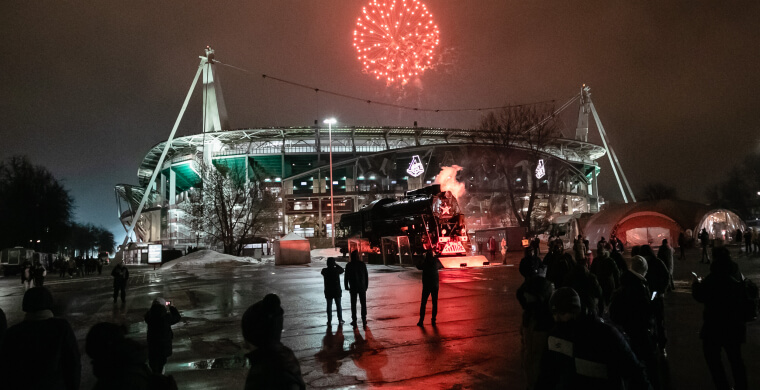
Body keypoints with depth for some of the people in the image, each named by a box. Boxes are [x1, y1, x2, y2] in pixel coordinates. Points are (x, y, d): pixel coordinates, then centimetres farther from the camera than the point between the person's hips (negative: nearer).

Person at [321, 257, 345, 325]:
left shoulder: (324, 271, -10)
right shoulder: (336, 270, -12)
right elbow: (342, 270, 9)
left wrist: (328, 267, 8)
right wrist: (336, 265, 2)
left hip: (328, 291, 0)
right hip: (337, 291, 0)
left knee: (329, 306, 8)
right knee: (338, 305, 11)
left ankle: (329, 320, 10)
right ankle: (340, 319, 15)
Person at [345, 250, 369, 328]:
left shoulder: (349, 265, -7)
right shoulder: (362, 264, -3)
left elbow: (346, 277, -4)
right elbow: (366, 276, 1)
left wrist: (346, 286, 6)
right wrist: (366, 286, 10)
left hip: (353, 287, -1)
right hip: (362, 287, 1)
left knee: (353, 304, 7)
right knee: (363, 304, 10)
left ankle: (354, 321, 7)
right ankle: (364, 320, 9)